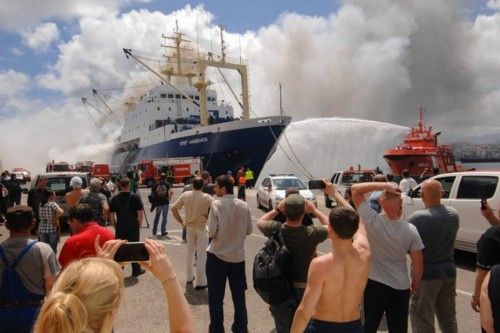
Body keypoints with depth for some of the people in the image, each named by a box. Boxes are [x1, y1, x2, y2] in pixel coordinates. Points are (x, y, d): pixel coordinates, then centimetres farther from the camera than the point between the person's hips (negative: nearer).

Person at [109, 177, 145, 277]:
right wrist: (139, 225, 4)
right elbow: (140, 213, -8)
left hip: (120, 227, 2)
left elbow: (111, 215, 1)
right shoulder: (135, 197, -7)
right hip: (133, 227, -2)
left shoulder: (115, 198, 0)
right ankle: (136, 270, 15)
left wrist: (115, 227, 11)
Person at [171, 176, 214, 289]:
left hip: (189, 227, 4)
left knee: (190, 253, 20)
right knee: (201, 255, 4)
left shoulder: (185, 195, -5)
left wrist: (181, 221, 2)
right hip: (201, 228, -4)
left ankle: (189, 277, 33)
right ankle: (200, 282, 7)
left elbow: (173, 208, -3)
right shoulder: (207, 197, -14)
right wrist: (209, 216, -8)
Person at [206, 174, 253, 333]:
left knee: (216, 296, 11)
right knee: (239, 294, 17)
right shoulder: (244, 205, -3)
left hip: (217, 255, -3)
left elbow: (211, 232, -15)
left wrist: (208, 224, 5)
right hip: (238, 255, 4)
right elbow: (248, 230, 4)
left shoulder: (216, 204, -14)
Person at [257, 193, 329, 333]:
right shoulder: (312, 233, -23)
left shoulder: (275, 229, -19)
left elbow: (260, 222, 5)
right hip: (304, 288, -1)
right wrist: (315, 210, 3)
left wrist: (277, 209, 7)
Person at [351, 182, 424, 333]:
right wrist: (415, 285, 10)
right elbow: (418, 263, -6)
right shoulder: (410, 230, -12)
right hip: (401, 287, 2)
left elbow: (355, 189, -12)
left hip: (374, 285, -1)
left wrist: (383, 185, -20)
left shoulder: (372, 221, -18)